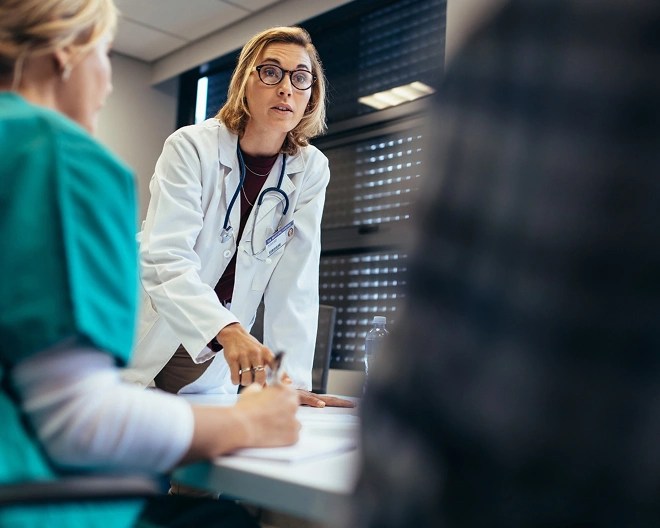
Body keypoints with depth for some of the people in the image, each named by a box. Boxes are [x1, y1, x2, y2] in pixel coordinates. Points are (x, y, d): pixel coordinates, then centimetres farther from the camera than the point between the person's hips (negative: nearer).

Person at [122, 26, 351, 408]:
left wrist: (293, 381, -16)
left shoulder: (311, 170, -5)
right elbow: (165, 262, -24)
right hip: (144, 350, -2)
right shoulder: (191, 146, -14)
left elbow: (294, 284, -8)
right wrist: (228, 330, -40)